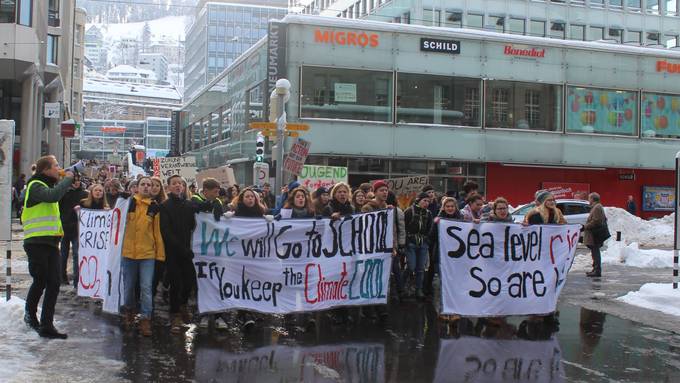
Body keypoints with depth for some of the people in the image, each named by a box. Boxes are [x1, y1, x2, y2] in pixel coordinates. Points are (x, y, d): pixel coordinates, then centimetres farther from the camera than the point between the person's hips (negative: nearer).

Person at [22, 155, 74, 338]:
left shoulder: (47, 185, 22)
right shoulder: (35, 186, -9)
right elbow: (53, 196, -28)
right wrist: (67, 179, -16)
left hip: (50, 242, 8)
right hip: (37, 242, -8)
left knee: (53, 284, 1)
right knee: (40, 281, -1)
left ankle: (47, 326, 4)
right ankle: (30, 314, 23)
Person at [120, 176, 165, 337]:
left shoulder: (155, 207, 2)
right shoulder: (128, 202, 1)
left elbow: (157, 232, 4)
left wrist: (160, 254, 3)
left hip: (148, 253, -1)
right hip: (128, 252, 1)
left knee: (146, 288, -3)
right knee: (129, 286, 12)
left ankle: (146, 319, 3)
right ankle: (129, 310, 35)